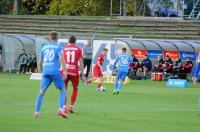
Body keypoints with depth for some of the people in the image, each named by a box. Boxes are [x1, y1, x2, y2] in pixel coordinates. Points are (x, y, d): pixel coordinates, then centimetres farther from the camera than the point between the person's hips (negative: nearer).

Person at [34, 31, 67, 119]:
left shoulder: (44, 48, 16)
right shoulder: (58, 47, 4)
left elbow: (40, 62, 20)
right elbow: (61, 59, -9)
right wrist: (65, 71, -9)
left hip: (45, 71, 3)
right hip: (55, 71, -3)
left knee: (42, 91, 3)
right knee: (62, 90, 9)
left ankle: (37, 111, -5)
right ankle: (60, 109, -6)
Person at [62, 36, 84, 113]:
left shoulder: (64, 49, 7)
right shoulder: (79, 50, 4)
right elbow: (81, 63, 2)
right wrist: (82, 74, 5)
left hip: (65, 71, 1)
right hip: (74, 72, -1)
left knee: (64, 89, 11)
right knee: (75, 89, 17)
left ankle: (64, 107, -2)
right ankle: (71, 107, 9)